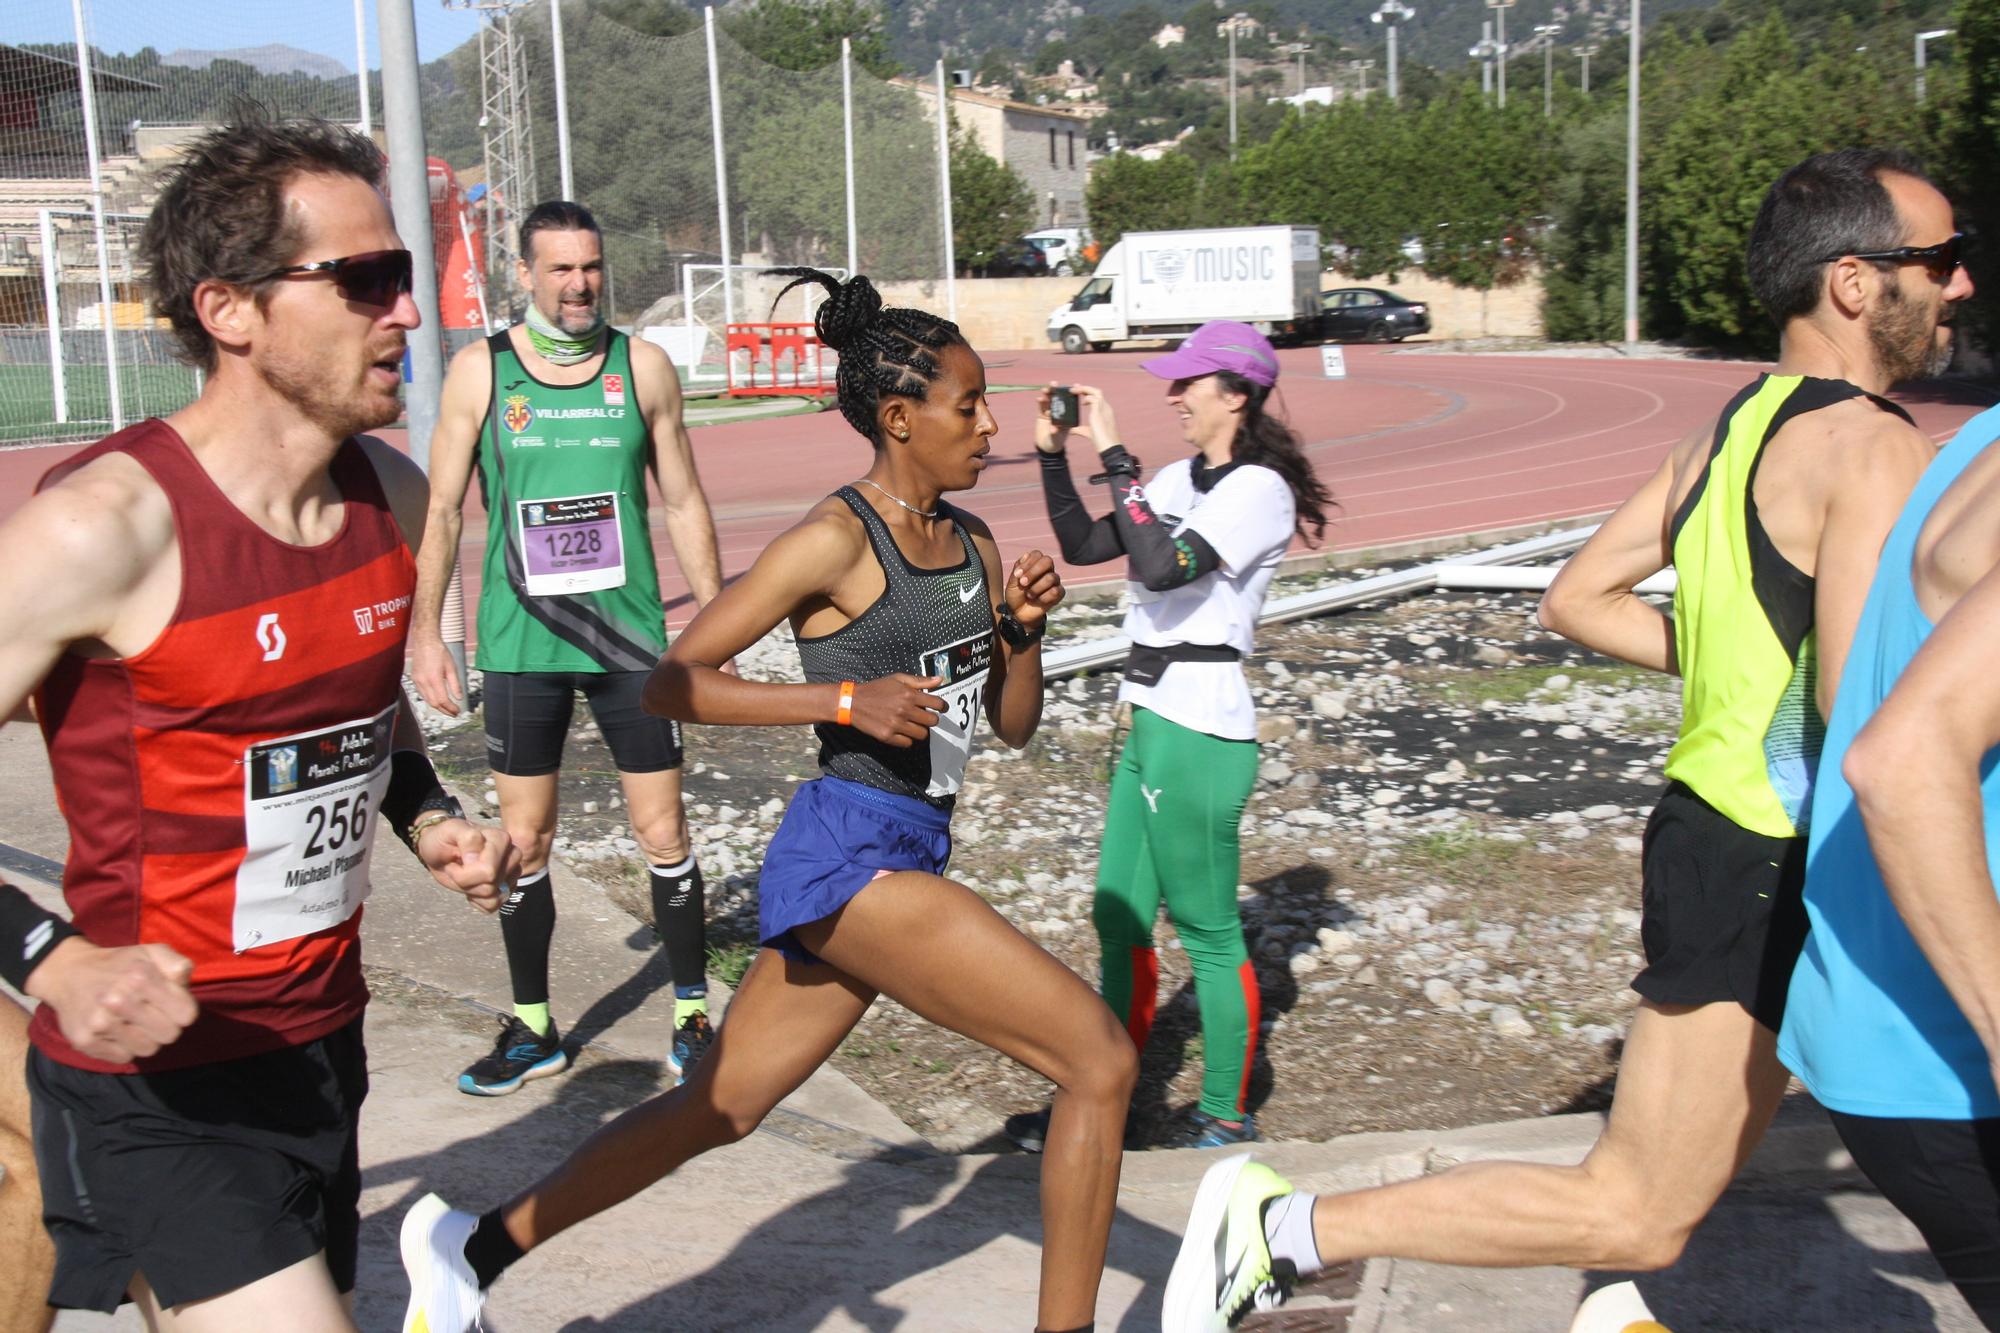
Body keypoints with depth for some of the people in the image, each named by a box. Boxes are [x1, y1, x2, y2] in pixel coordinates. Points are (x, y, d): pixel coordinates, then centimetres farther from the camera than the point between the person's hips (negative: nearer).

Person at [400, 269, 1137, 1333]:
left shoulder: (972, 544, 12)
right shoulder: (837, 537, -12)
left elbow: (1012, 728, 17)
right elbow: (669, 682, -12)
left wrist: (1023, 628, -2)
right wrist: (847, 700, -19)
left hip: (902, 861, 8)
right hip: (850, 854, -8)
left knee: (720, 1106, 16)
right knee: (1099, 1057, -8)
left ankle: (474, 1247, 29)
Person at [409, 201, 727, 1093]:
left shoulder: (642, 366, 2)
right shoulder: (479, 372, -1)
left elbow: (684, 503, 7)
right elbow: (441, 510, 3)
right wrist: (425, 634, -2)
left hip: (630, 635, 0)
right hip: (520, 641, 0)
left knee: (663, 834, 3)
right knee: (523, 839, 8)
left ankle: (693, 1016, 18)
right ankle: (532, 1029, 23)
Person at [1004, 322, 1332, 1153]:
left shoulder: (1258, 490, -14)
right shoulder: (1180, 479, 12)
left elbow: (1162, 567, -27)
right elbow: (1083, 547, 15)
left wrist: (1112, 456, -23)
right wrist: (1053, 454, 5)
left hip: (1201, 733, -9)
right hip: (1151, 719, 9)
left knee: (1206, 930, 3)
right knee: (1119, 917, 14)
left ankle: (1227, 1121, 18)